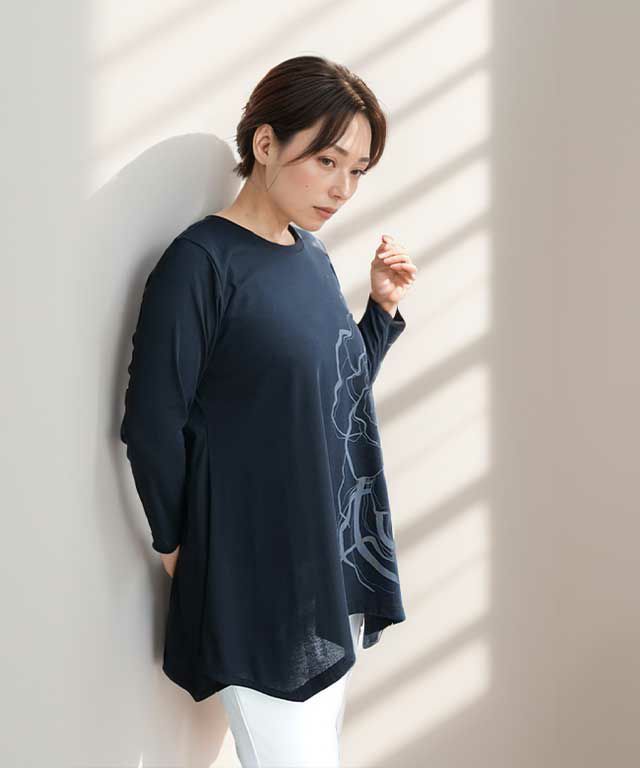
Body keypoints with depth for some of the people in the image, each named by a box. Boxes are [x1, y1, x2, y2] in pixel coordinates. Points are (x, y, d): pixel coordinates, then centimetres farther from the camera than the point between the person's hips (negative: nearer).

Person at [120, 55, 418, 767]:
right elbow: (153, 425, -14)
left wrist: (383, 305, 2)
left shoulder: (312, 253, 7)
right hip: (259, 585, -7)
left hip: (339, 567, 7)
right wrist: (182, 545, -3)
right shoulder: (200, 262, -16)